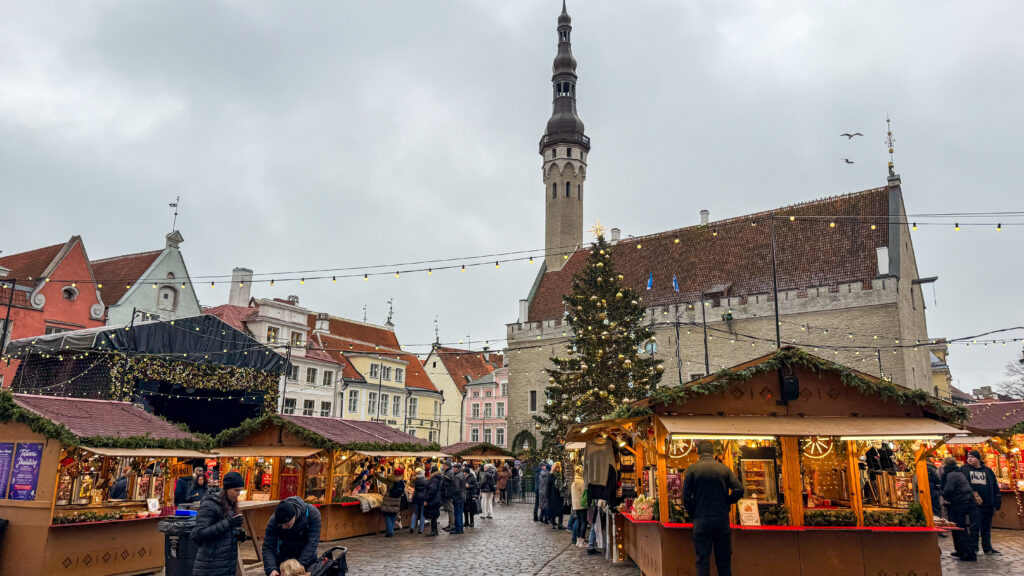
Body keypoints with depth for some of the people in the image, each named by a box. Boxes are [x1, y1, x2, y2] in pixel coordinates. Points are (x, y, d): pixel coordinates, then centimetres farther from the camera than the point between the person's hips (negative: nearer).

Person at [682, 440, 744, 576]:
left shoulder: (692, 469, -2)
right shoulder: (724, 469, 4)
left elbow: (686, 497, -6)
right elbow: (739, 490, -4)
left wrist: (693, 514, 6)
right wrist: (726, 503, 10)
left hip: (701, 521, -2)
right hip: (722, 520, 2)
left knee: (702, 561, 1)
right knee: (724, 561, 11)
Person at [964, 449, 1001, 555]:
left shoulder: (988, 471, 10)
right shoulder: (964, 470, 5)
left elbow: (995, 488, 12)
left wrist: (996, 504, 7)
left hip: (987, 504, 3)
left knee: (987, 527, 12)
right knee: (974, 526, -3)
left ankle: (987, 548, 23)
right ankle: (973, 548, 5)